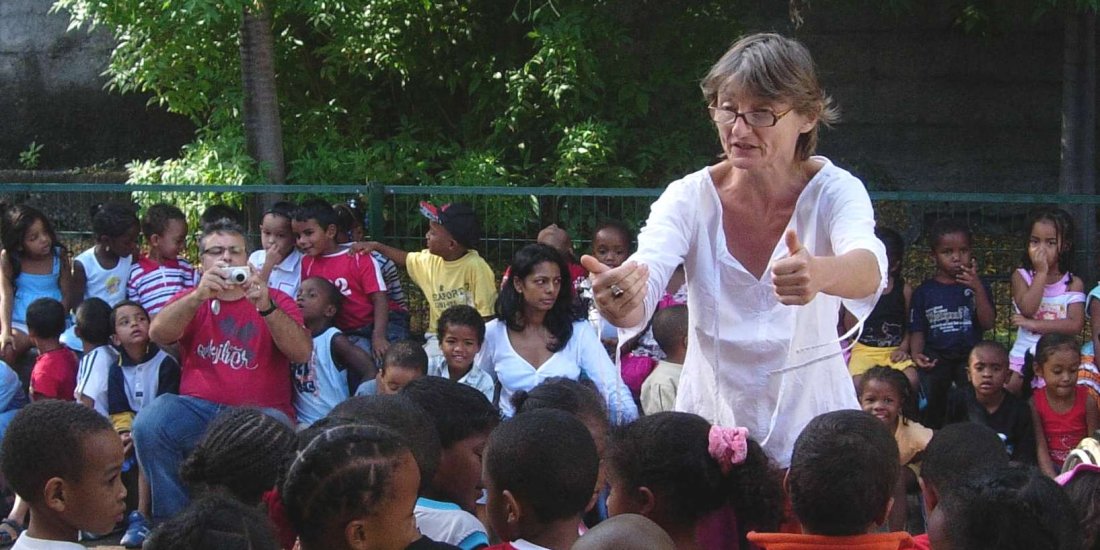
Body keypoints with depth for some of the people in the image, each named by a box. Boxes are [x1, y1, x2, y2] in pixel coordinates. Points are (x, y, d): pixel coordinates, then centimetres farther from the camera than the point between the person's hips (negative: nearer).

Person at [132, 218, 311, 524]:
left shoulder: (276, 301, 12)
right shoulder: (190, 300, 18)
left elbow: (302, 353, -5)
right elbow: (157, 334, -4)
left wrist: (266, 307, -20)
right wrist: (198, 295, -21)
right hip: (199, 408, 2)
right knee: (149, 424, -27)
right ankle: (171, 521, -10)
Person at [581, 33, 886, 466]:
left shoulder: (834, 191, -9)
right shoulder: (690, 198, -7)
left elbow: (869, 268, -30)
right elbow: (647, 276, -24)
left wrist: (819, 274, -53)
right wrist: (620, 301, -49)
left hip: (811, 415, -1)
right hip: (711, 413, 1)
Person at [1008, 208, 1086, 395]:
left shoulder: (1073, 283, -2)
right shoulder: (1021, 276, -2)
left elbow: (1075, 325, -13)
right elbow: (1027, 309, -19)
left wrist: (1034, 324, -16)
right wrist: (1042, 273, -18)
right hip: (1023, 353, 1)